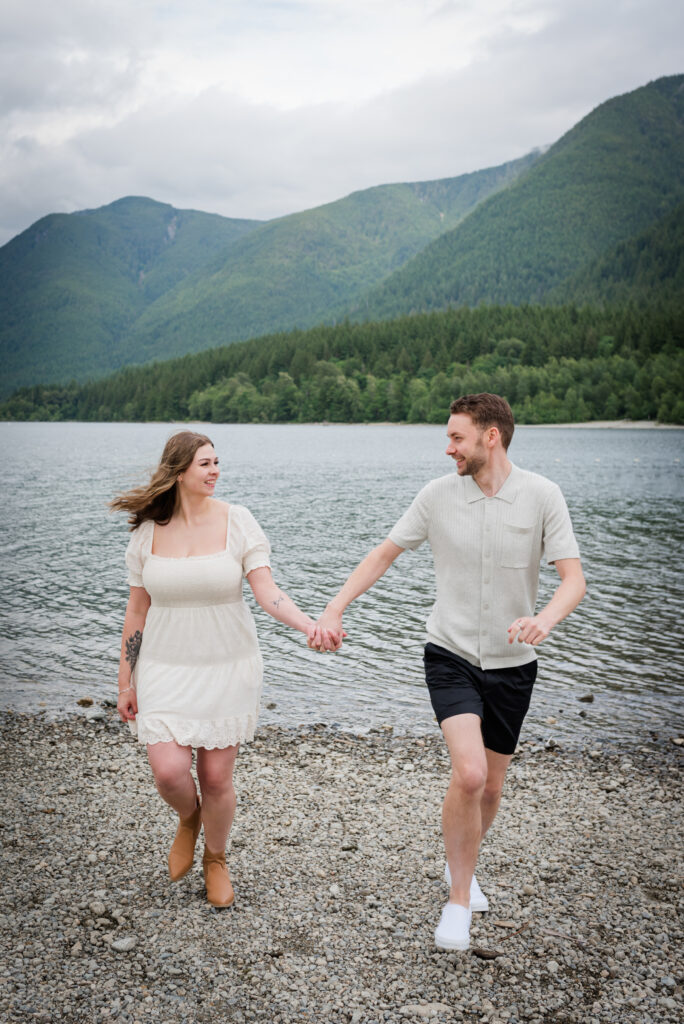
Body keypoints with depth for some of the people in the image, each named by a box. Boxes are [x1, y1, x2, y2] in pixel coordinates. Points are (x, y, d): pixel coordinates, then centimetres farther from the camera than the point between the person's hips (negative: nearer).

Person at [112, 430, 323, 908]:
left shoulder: (237, 520, -6)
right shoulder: (148, 530, -1)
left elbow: (267, 591, -12)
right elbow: (137, 608, 4)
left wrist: (310, 626, -30)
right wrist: (126, 681, 5)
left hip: (228, 667, -1)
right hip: (166, 668, 1)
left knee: (217, 776, 3)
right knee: (169, 771, -12)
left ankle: (216, 860, 32)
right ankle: (188, 818, 26)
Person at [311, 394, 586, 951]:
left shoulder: (541, 495, -10)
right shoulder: (439, 494, -6)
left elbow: (574, 579, -14)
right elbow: (383, 554, 4)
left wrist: (544, 618, -36)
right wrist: (333, 610, -6)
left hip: (512, 663, 1)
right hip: (451, 655, -1)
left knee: (491, 787, 13)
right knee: (469, 774, -20)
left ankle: (461, 863, 43)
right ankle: (459, 898, -1)